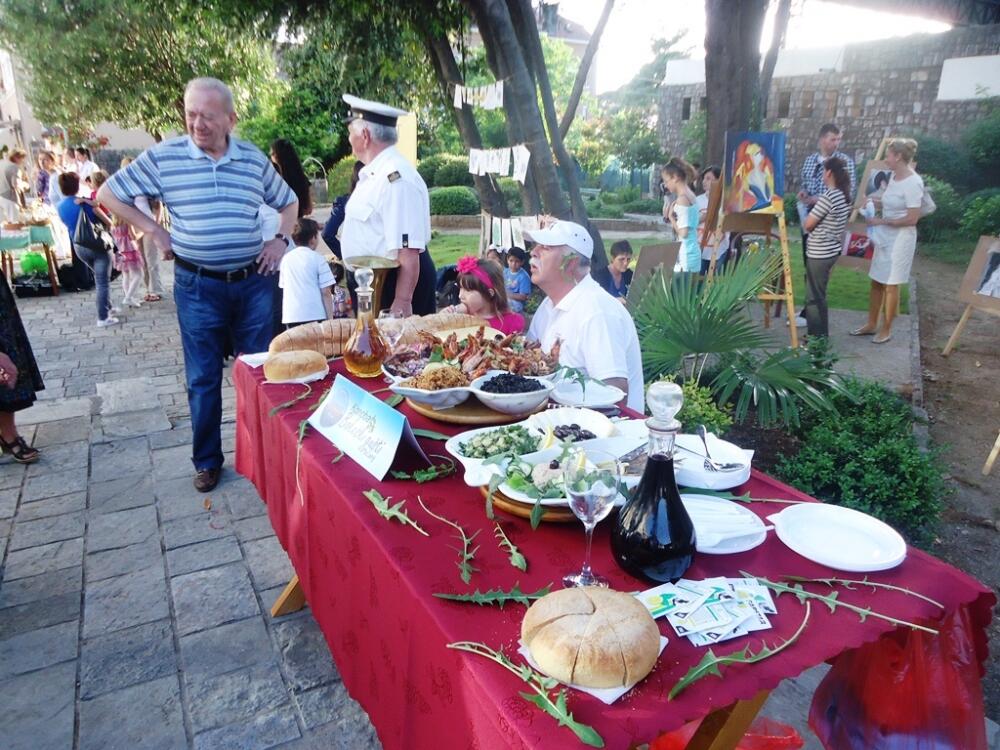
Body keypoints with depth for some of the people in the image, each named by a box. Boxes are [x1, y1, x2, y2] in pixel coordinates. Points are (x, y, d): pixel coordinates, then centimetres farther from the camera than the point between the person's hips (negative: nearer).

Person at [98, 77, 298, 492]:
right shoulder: (162, 156, -4)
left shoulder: (254, 158, 3)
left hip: (253, 282, 2)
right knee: (203, 378, 6)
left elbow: (288, 201, 18)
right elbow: (110, 194, 5)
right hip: (197, 286, -2)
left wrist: (280, 239, 3)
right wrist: (155, 231, -2)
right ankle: (207, 461, 21)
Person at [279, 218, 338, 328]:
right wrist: (330, 318, -3)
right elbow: (326, 292, -7)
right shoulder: (317, 258, -4)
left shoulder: (286, 258, 10)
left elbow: (282, 286, 15)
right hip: (315, 315, -4)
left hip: (290, 316, 4)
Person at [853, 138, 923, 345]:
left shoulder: (913, 182, -19)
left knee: (890, 285, 1)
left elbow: (912, 219, -20)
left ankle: (886, 329, 14)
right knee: (876, 282, 13)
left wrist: (881, 221, -17)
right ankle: (871, 325, 24)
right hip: (885, 236, 8)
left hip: (900, 239, -8)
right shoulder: (894, 176, 7)